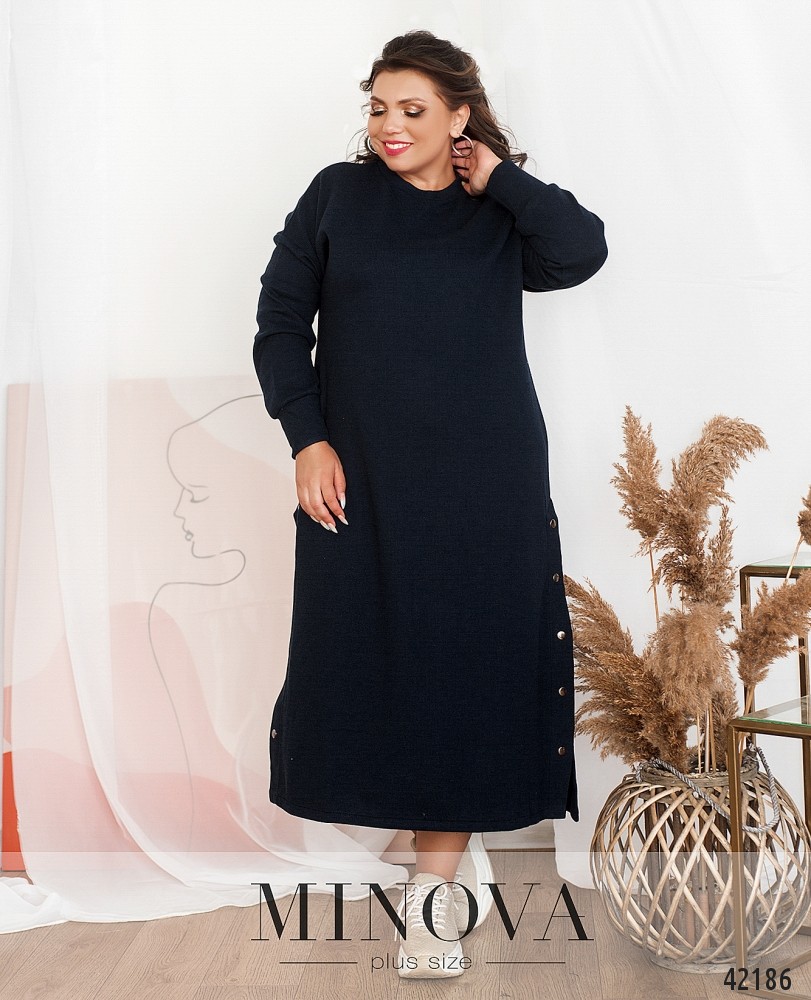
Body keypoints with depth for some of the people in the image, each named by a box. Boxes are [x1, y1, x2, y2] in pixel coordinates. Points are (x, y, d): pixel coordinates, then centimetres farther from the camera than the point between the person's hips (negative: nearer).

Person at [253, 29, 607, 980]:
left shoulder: (503, 217, 6)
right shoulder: (337, 196, 6)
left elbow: (581, 251, -14)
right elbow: (280, 321, 3)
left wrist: (498, 179, -5)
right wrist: (307, 438, -6)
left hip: (484, 478, 0)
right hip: (360, 474, 1)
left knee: (464, 652, 0)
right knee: (366, 652, 3)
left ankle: (436, 873, 14)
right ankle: (458, 852, 23)